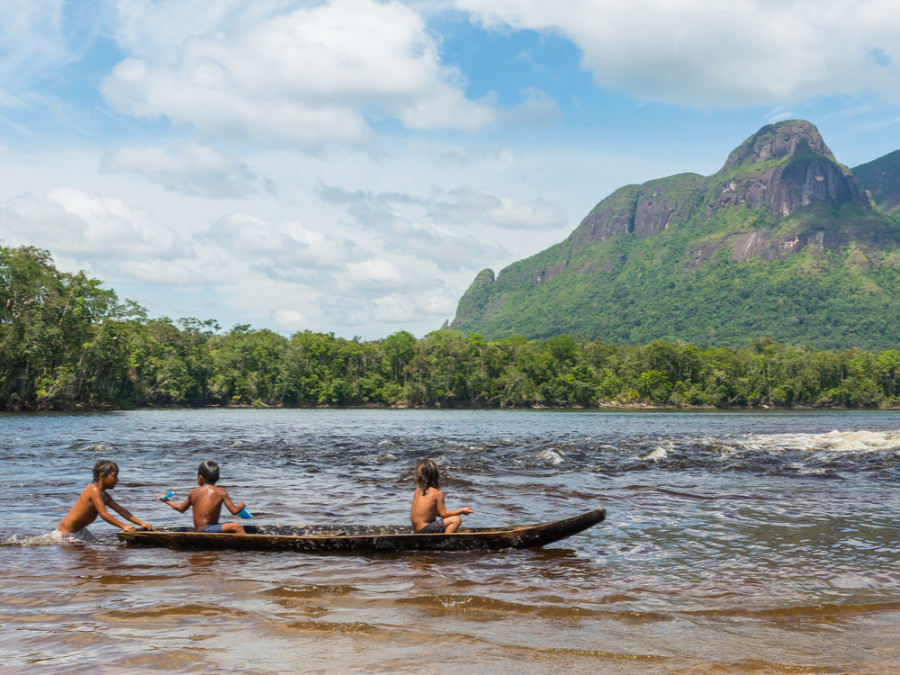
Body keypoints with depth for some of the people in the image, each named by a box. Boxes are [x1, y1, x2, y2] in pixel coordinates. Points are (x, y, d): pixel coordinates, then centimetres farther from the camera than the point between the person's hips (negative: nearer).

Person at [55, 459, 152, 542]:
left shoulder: (104, 495, 9)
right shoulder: (94, 490, -21)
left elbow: (121, 510, 7)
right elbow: (104, 514, -27)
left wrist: (141, 523, -2)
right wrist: (124, 526, -31)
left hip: (79, 530, 10)